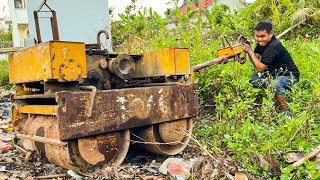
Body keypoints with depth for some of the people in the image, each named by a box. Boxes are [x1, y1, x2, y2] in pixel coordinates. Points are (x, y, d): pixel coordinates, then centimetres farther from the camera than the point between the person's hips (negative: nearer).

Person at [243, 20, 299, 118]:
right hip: (273, 73, 9)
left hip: (289, 76, -8)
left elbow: (260, 68, -27)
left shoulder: (273, 46, -29)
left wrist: (250, 51, -23)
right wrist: (248, 50, -18)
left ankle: (285, 113, -19)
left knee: (276, 84, -39)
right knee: (252, 78, -10)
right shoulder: (262, 42, -2)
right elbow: (256, 62, -3)